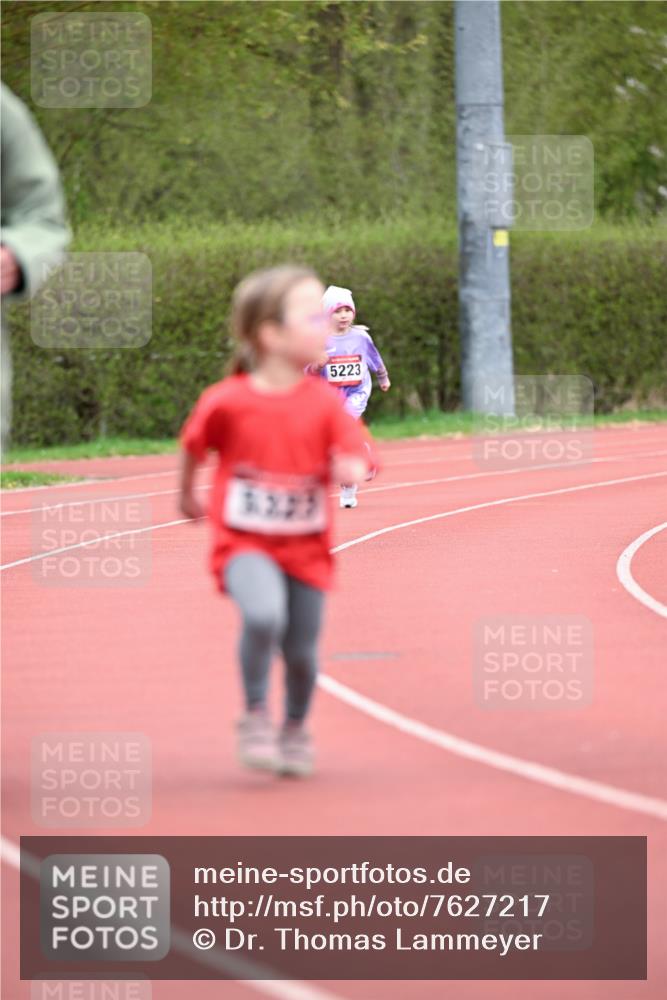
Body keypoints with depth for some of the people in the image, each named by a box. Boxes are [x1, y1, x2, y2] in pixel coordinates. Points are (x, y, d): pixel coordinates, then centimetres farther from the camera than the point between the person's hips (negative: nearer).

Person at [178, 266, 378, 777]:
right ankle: (255, 717, -7)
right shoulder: (227, 402, -11)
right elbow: (195, 446, 8)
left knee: (301, 651, 6)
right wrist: (188, 494, 23)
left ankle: (296, 729, 36)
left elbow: (356, 459, -8)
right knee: (264, 614, -29)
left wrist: (351, 469, -32)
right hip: (245, 543, -3)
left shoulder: (325, 403, -6)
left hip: (306, 547, 3)